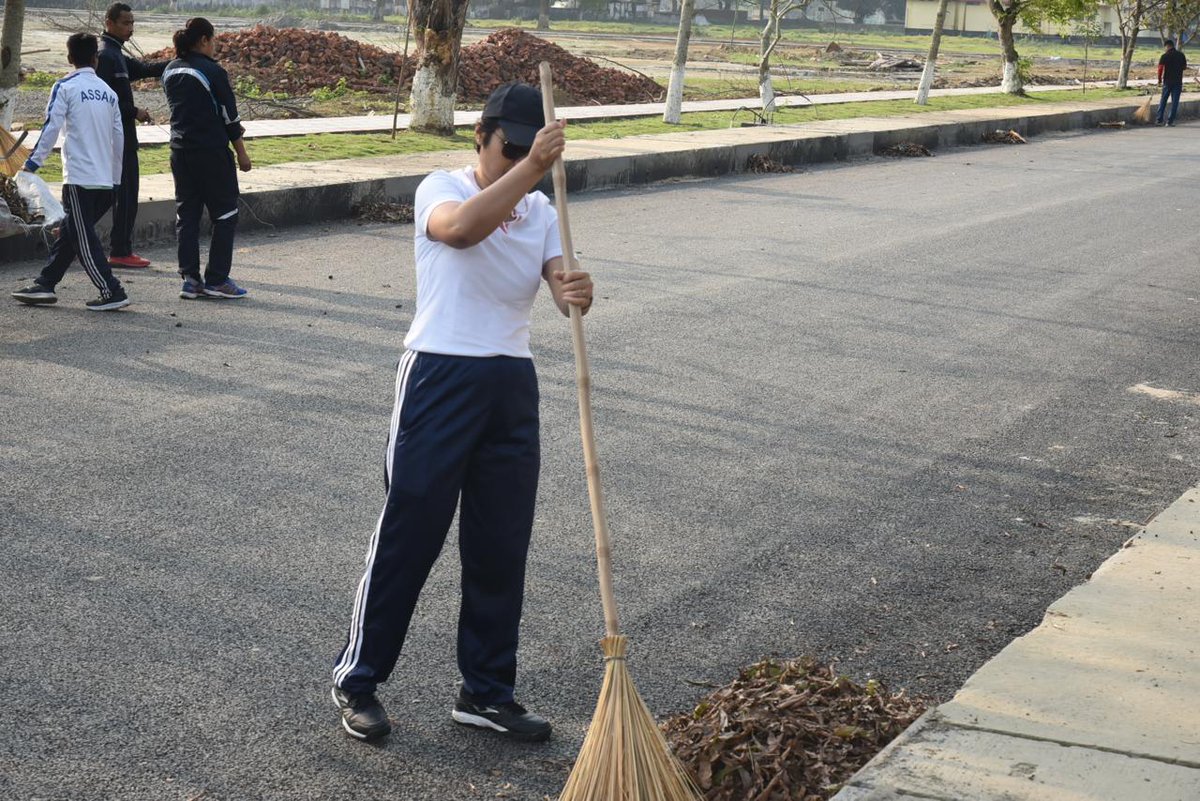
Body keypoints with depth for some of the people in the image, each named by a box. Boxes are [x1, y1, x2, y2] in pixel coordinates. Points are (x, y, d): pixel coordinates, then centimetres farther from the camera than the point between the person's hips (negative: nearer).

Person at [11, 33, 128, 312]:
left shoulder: (65, 87, -3)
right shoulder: (108, 91, 13)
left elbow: (51, 127, -11)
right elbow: (119, 137, 15)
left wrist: (33, 162, -7)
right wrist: (115, 178, 21)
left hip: (79, 176, -6)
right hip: (105, 179, 6)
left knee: (84, 238, -3)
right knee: (69, 232, 15)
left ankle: (111, 292, -9)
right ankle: (45, 284, 20)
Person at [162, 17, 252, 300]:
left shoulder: (170, 72, 8)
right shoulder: (212, 72, -13)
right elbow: (229, 115, -10)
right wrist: (241, 152, -2)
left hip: (180, 151, 7)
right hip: (212, 151, -7)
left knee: (186, 214, 10)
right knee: (225, 215, 3)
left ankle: (190, 278, 8)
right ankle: (216, 280, 1)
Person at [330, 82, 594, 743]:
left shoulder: (541, 212, 10)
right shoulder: (440, 190, -5)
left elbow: (561, 284, -7)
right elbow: (462, 228, -30)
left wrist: (577, 292, -30)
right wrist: (529, 169, -38)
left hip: (512, 388, 5)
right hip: (440, 381, -5)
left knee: (502, 547, 9)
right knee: (408, 534, 1)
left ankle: (486, 693, 22)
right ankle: (357, 679, 16)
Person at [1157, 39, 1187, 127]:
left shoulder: (1164, 56, -7)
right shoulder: (1181, 55, 2)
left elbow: (1160, 69, -12)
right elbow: (1185, 67, 9)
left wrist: (1159, 80, -1)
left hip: (1167, 81, -1)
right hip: (1178, 81, 1)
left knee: (1163, 100, 10)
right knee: (1175, 101, 5)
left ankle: (1159, 120, 10)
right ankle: (1170, 121, 2)